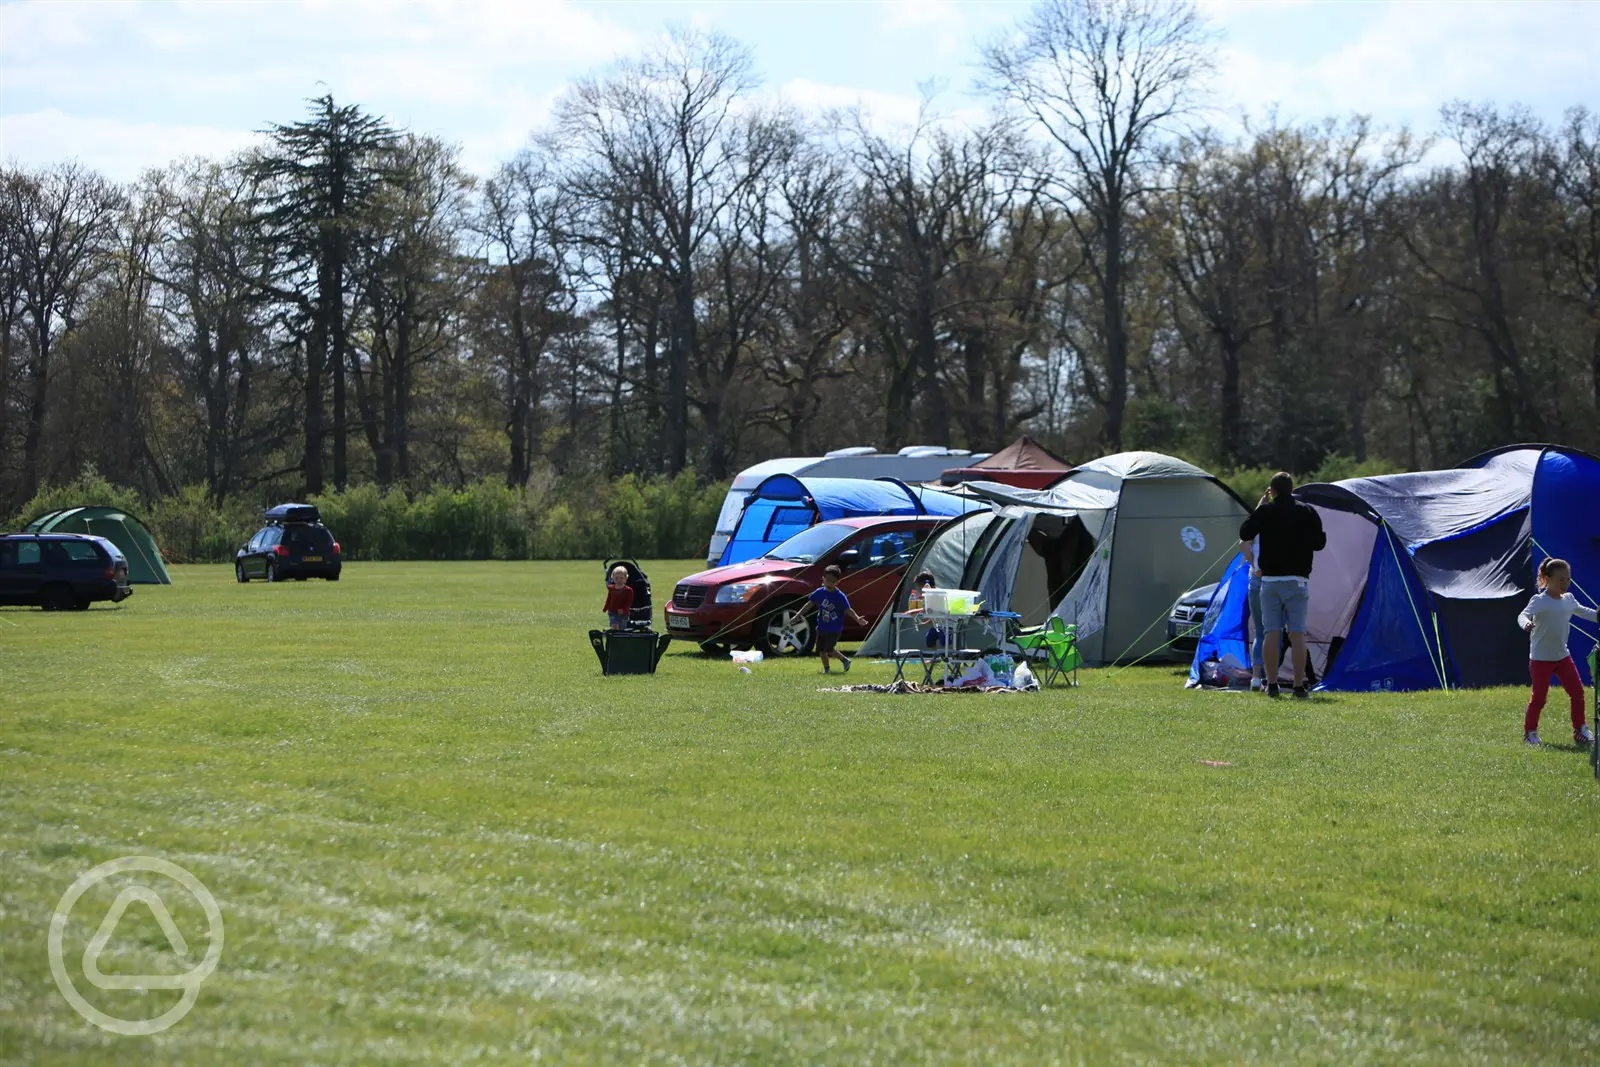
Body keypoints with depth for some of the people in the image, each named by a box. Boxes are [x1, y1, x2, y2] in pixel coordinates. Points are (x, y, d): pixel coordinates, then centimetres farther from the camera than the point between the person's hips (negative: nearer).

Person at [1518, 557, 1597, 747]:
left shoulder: (1569, 600, 6)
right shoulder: (1539, 601, -17)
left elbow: (1582, 611, 24)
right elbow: (1523, 615, -32)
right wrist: (1526, 623, -55)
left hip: (1562, 655, 6)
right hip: (1541, 658, -6)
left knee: (1577, 692, 1)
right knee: (1539, 696, 1)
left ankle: (1580, 730, 11)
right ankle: (1530, 731, 17)